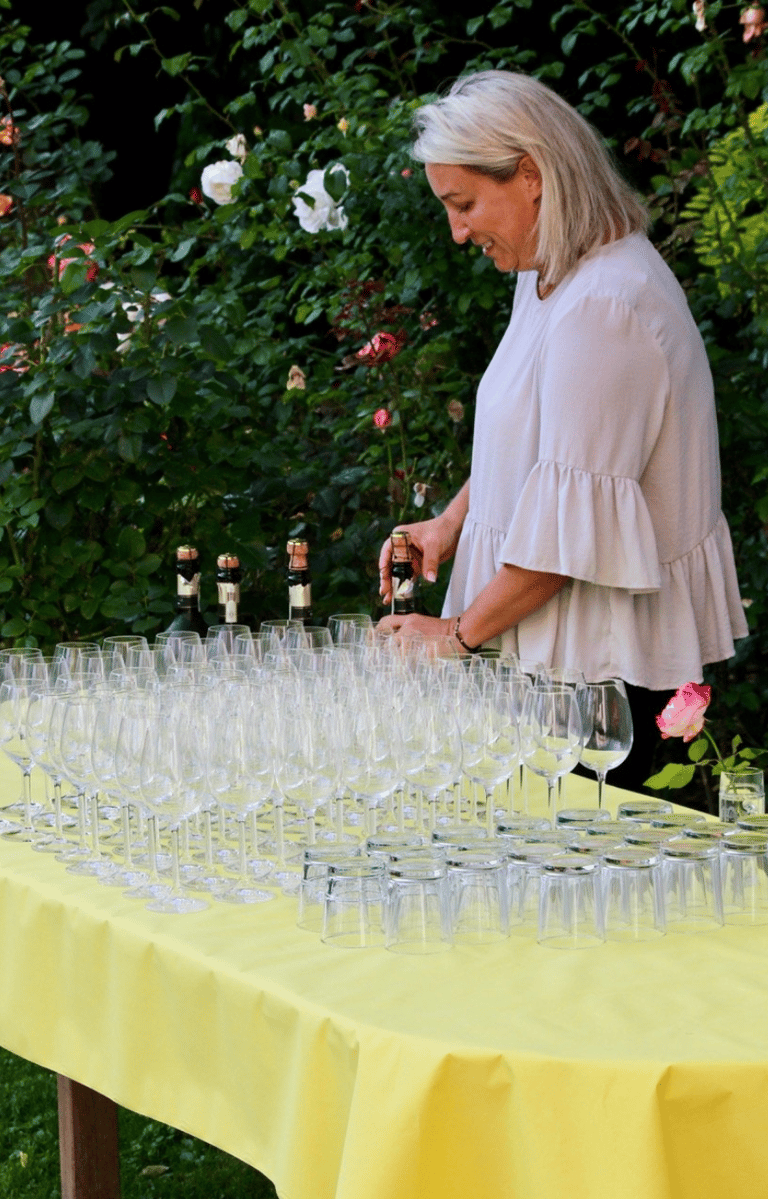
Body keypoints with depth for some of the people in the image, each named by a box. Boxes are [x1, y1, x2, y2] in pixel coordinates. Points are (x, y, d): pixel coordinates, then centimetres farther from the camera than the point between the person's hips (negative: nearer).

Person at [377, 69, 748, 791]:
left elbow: (572, 522, -22)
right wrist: (451, 524, 11)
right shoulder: (552, 277, 11)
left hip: (604, 661, -9)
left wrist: (461, 634, -13)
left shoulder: (602, 309, -22)